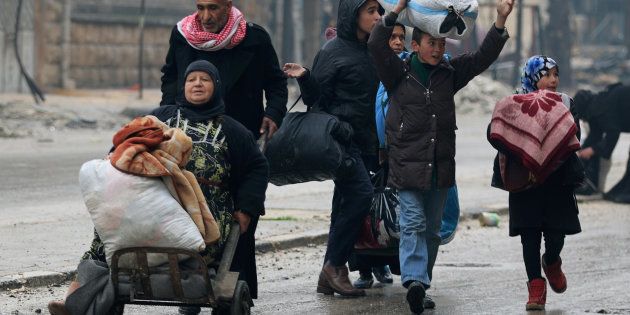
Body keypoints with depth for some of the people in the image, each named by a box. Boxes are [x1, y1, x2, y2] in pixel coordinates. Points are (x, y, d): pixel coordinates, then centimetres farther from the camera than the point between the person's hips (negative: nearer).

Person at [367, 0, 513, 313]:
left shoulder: (450, 72, 10)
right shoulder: (398, 72, -1)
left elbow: (484, 56, 6)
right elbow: (376, 45, -16)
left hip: (440, 166, 4)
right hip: (407, 165, -4)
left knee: (432, 228, 9)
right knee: (413, 223, -14)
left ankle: (421, 287, 16)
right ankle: (415, 281, -26)